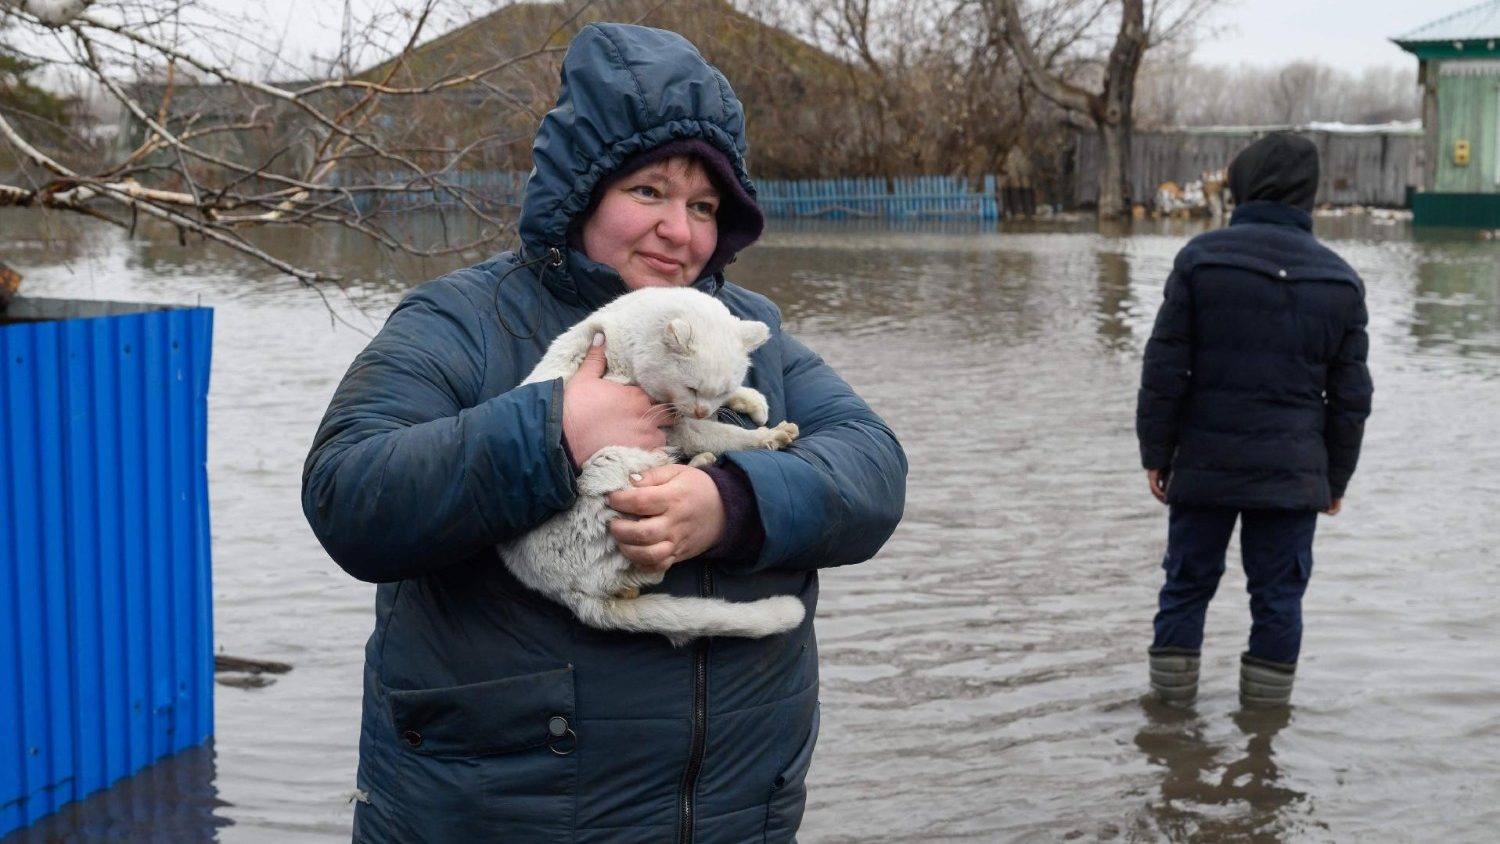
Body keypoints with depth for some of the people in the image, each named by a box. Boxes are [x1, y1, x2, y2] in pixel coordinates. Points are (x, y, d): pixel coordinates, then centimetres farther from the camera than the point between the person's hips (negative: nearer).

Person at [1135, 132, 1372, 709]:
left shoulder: (1201, 257, -5)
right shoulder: (1340, 280, 3)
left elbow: (1164, 368, -6)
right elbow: (1350, 395, 6)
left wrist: (1156, 451, 2)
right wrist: (1337, 476, 16)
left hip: (1204, 465, -1)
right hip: (1293, 471, 1)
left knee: (1187, 582, 10)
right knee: (1278, 592, 9)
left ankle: (1170, 697, 16)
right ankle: (1266, 704, 14)